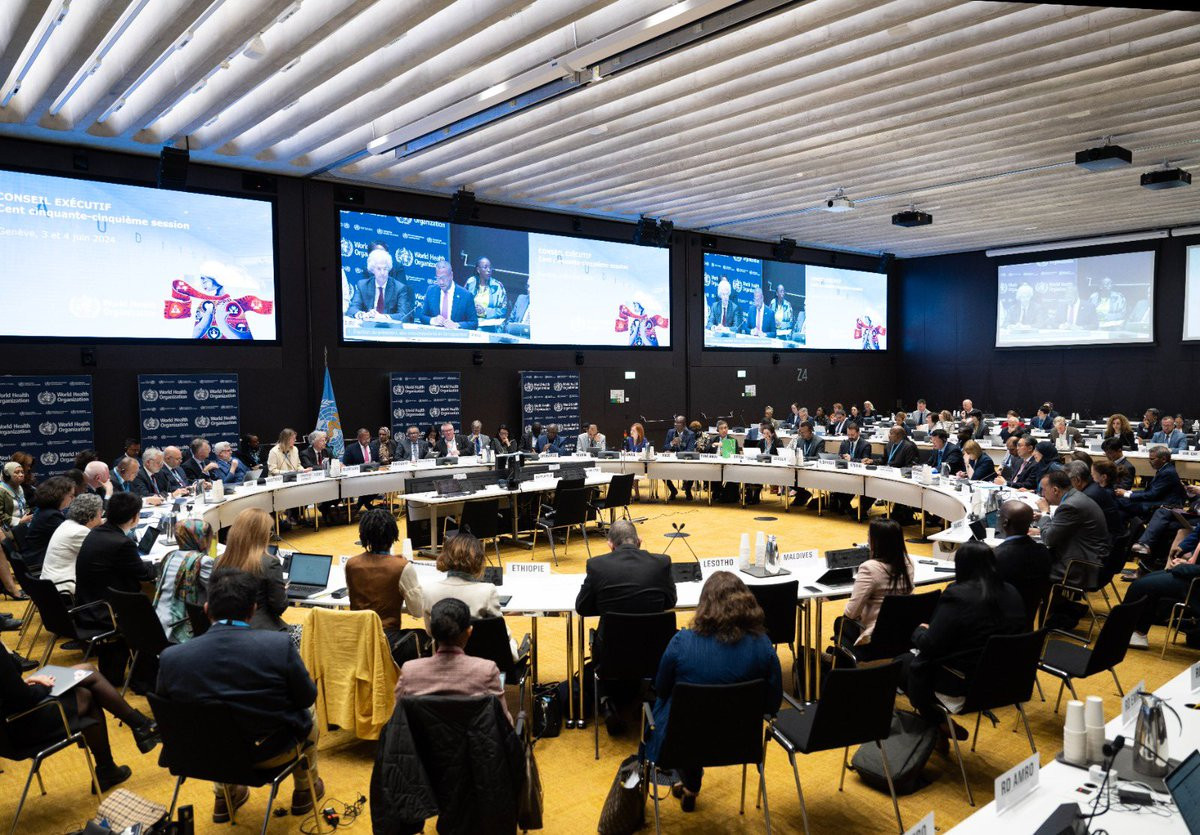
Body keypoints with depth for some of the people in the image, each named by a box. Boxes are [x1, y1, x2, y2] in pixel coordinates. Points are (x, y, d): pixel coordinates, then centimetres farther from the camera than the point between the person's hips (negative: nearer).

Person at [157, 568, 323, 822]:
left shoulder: (171, 657, -19)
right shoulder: (279, 645, -27)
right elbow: (307, 698, -11)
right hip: (271, 752, -2)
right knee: (307, 715, 30)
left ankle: (224, 797, 49)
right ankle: (305, 791, 46)